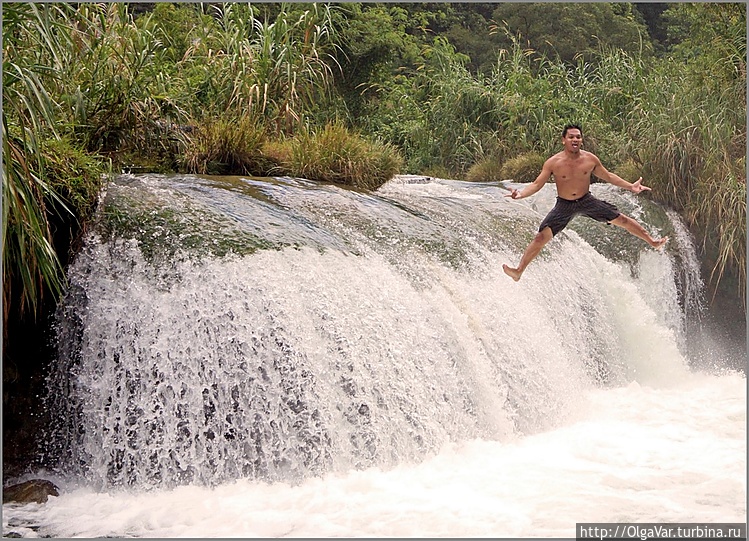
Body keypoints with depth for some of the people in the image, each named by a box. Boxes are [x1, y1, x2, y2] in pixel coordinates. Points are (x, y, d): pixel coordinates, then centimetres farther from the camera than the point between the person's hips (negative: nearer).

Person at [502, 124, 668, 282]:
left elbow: (607, 176, 8)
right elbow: (537, 184, -12)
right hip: (564, 205, -2)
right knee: (541, 237, -13)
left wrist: (630, 186, 4)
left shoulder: (590, 159, -8)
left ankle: (652, 241, 21)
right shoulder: (553, 163, -15)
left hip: (586, 201, 2)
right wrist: (520, 194, -31)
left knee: (622, 219, 2)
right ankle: (519, 271, -8)